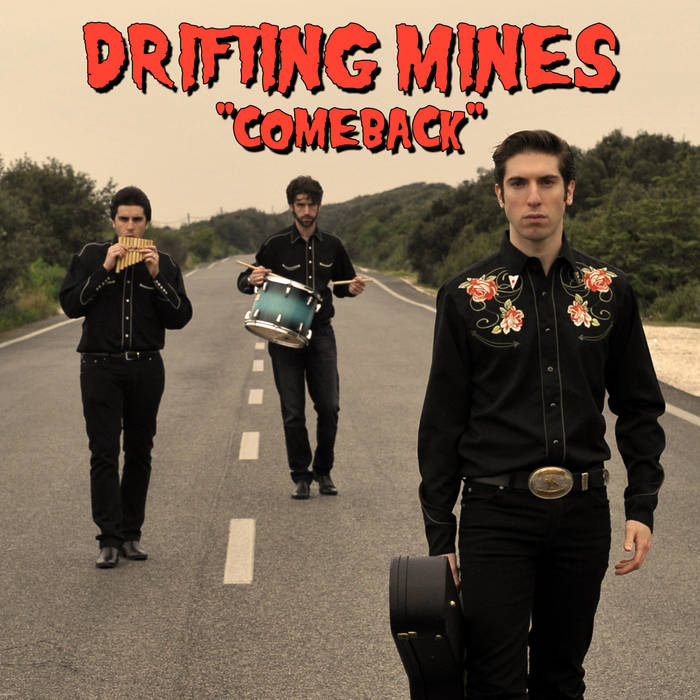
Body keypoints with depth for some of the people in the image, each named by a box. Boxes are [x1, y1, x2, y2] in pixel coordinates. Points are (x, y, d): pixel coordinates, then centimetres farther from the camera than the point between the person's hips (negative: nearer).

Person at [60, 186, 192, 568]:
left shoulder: (163, 263, 7)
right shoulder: (91, 256, 4)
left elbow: (180, 317, 0)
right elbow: (70, 304, -6)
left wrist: (156, 277, -11)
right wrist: (104, 270, -13)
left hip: (146, 368, 2)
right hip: (100, 368, -2)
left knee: (139, 454, 7)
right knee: (104, 455, -7)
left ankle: (131, 534, 16)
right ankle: (109, 539, -5)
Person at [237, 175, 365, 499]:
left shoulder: (331, 245, 6)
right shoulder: (276, 245, -3)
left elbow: (341, 283, 18)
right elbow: (244, 282, 2)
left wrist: (351, 289, -5)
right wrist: (252, 280, -21)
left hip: (321, 333, 2)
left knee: (329, 407, 0)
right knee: (293, 412, 0)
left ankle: (323, 471, 18)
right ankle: (300, 475, 14)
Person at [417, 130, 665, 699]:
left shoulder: (608, 289, 5)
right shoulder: (468, 295, -2)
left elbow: (639, 407, 11)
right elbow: (443, 423, 0)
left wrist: (641, 507, 1)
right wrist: (440, 536, -1)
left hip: (584, 511, 2)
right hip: (497, 514, -2)